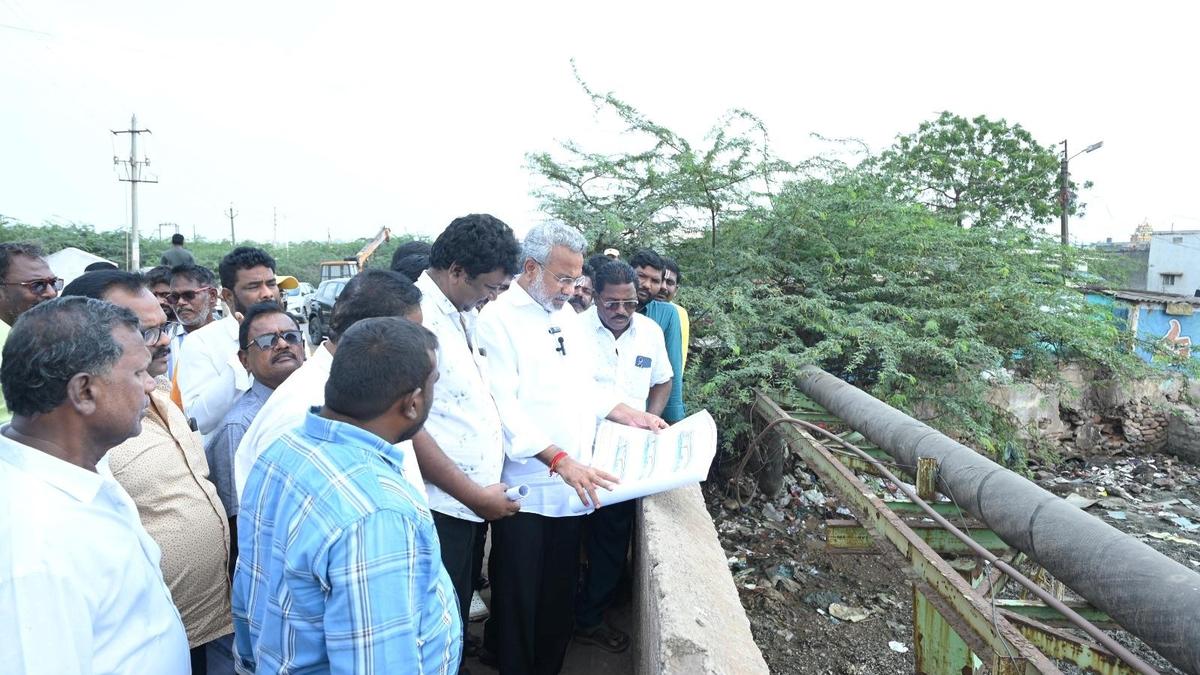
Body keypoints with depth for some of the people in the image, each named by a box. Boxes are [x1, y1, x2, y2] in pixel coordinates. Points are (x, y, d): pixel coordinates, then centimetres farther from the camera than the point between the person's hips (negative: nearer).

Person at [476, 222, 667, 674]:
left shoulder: (567, 315, 12)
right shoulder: (498, 319, -13)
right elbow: (503, 406, -21)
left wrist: (629, 415, 9)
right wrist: (559, 459, -27)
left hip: (570, 485, 7)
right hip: (525, 488, -7)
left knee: (559, 595, 16)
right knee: (519, 599, 7)